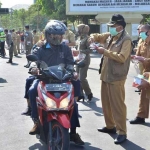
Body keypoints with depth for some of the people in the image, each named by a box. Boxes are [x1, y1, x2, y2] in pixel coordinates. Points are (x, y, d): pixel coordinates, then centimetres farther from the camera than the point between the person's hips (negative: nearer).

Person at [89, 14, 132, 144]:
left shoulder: (126, 40, -13)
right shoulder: (109, 36, 9)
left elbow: (121, 57, -22)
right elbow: (98, 36, 25)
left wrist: (105, 52, -21)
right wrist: (93, 38, 1)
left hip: (116, 77, -8)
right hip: (106, 75, 8)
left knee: (117, 105, -7)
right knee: (106, 103, 16)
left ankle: (122, 132, -1)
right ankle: (110, 126, 30)